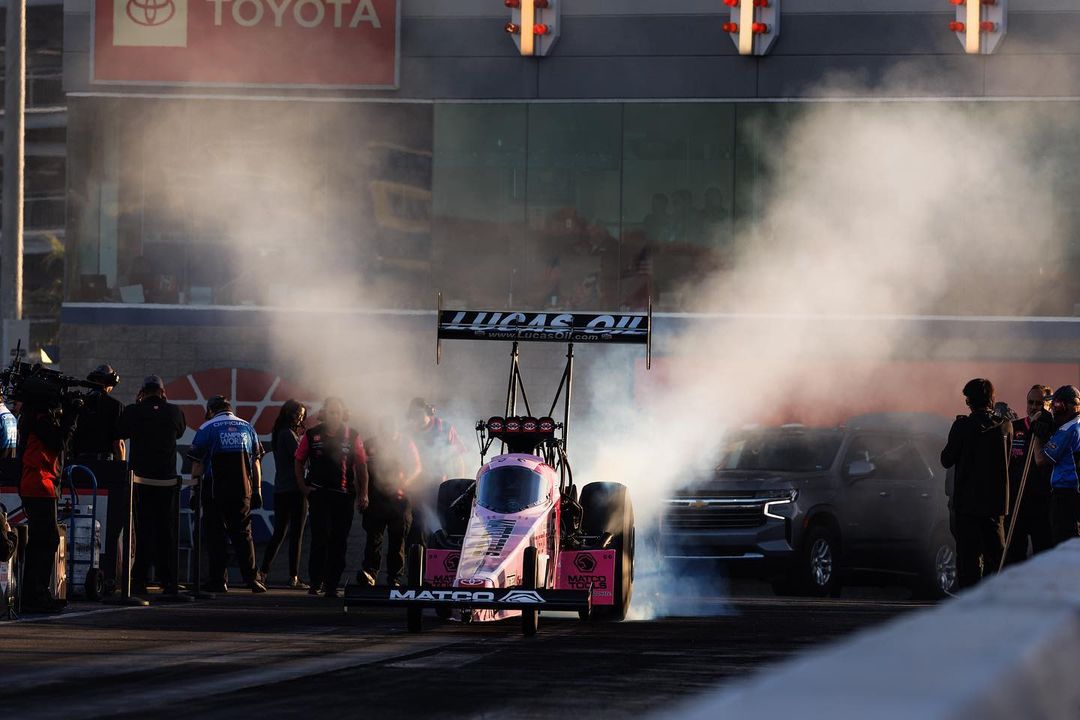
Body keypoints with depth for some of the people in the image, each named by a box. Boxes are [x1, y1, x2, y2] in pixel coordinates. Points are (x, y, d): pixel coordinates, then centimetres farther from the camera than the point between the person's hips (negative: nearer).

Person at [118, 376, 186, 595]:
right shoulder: (174, 412, -2)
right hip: (167, 480, 1)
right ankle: (168, 580, 7)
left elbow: (122, 433, 12)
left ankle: (139, 579, -1)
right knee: (166, 531, 8)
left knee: (142, 530, 3)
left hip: (140, 479, -1)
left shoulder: (133, 412, -5)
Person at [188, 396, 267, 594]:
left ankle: (219, 581, -1)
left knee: (216, 535, 2)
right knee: (243, 534, 7)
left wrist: (196, 485, 2)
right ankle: (251, 579, -1)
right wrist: (257, 490, 15)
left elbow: (197, 464, -4)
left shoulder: (207, 428, 0)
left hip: (215, 492, -3)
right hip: (242, 492, 3)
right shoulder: (247, 428, 11)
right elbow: (256, 463, 11)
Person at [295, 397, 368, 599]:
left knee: (339, 542, 3)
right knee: (321, 536, -11)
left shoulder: (352, 436, 6)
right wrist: (303, 486, 2)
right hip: (319, 492, -2)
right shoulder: (311, 436, 4)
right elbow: (299, 461, 13)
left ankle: (332, 585, 9)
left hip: (344, 495, 2)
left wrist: (363, 494, 3)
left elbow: (361, 466, 9)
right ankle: (315, 582, -3)